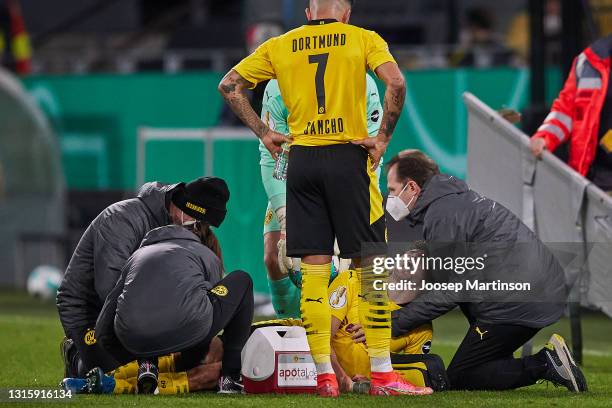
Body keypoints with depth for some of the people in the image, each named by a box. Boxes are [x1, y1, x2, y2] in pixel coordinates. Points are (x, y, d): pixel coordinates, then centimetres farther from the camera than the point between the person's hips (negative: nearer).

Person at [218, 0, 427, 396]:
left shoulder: (280, 46, 12)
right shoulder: (363, 39, 3)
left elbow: (229, 86, 10)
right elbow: (396, 83, -13)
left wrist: (263, 133, 10)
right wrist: (383, 138, -6)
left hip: (301, 159, 3)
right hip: (347, 156, -3)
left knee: (313, 271, 5)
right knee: (371, 267, 1)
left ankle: (324, 375, 2)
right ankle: (382, 374, -3)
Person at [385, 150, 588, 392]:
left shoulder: (442, 215, -10)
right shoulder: (455, 198, 22)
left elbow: (448, 293, -12)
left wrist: (392, 323, -8)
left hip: (516, 303, -10)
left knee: (458, 379, 0)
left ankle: (544, 364, -12)